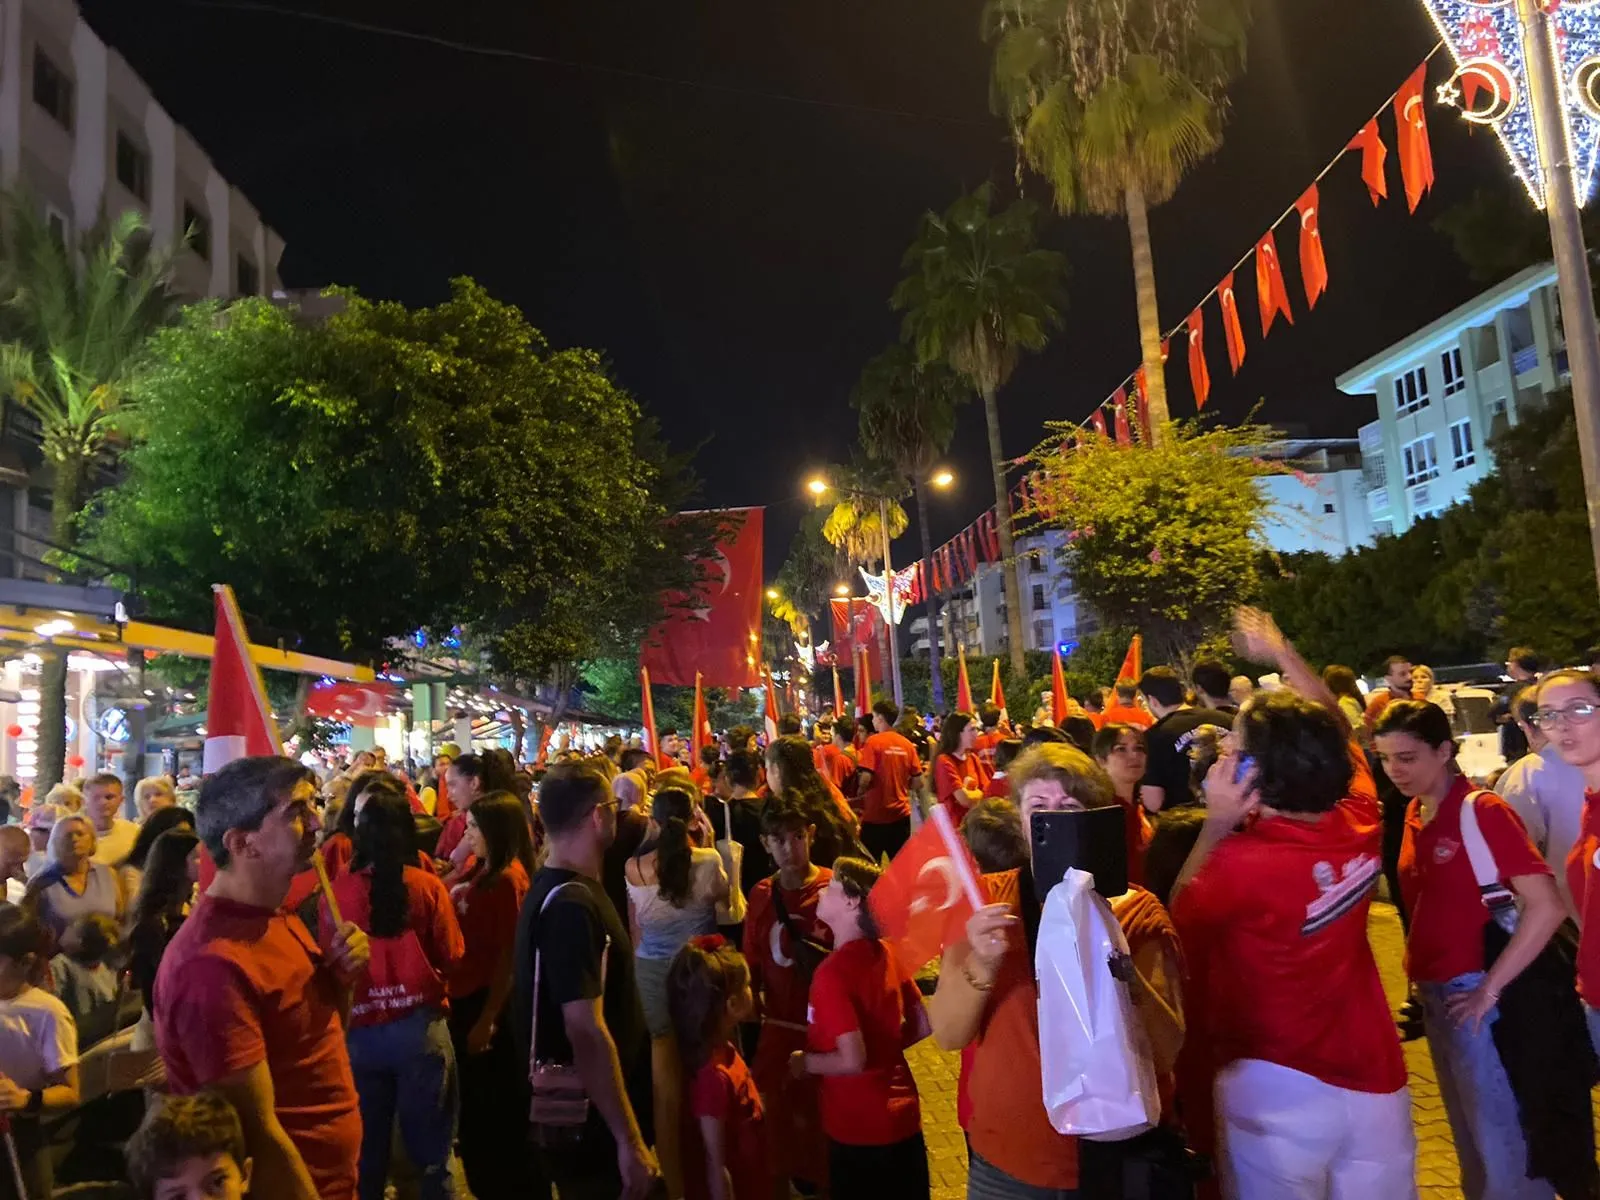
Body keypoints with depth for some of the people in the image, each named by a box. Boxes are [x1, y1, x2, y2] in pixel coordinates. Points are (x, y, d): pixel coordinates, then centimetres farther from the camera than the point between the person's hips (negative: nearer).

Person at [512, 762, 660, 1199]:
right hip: (589, 1122, -9)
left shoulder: (558, 886, 7)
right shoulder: (571, 904, -26)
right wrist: (630, 1140, -26)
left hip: (585, 1113, 9)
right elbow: (586, 1033, -29)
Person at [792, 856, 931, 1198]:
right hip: (904, 1116, 7)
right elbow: (922, 1025, 6)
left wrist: (802, 1061, -10)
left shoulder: (832, 971, -23)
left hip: (860, 1129, -7)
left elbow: (852, 1060, -26)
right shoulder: (888, 954, -2)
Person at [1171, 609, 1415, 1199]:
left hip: (1278, 1089, -5)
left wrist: (1216, 825, -10)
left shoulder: (1243, 864, -26)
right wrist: (1281, 653, 20)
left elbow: (1178, 915, -4)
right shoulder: (1361, 827, -9)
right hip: (1376, 1083, 5)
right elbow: (1336, 731, 11)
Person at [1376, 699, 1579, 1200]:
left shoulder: (1482, 810, -17)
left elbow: (1547, 906, -24)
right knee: (1470, 1132, 22)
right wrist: (1419, 977, 4)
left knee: (1500, 1137, 8)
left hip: (1471, 993, -7)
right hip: (1433, 992, 7)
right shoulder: (1415, 813, 4)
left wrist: (1490, 989, -20)